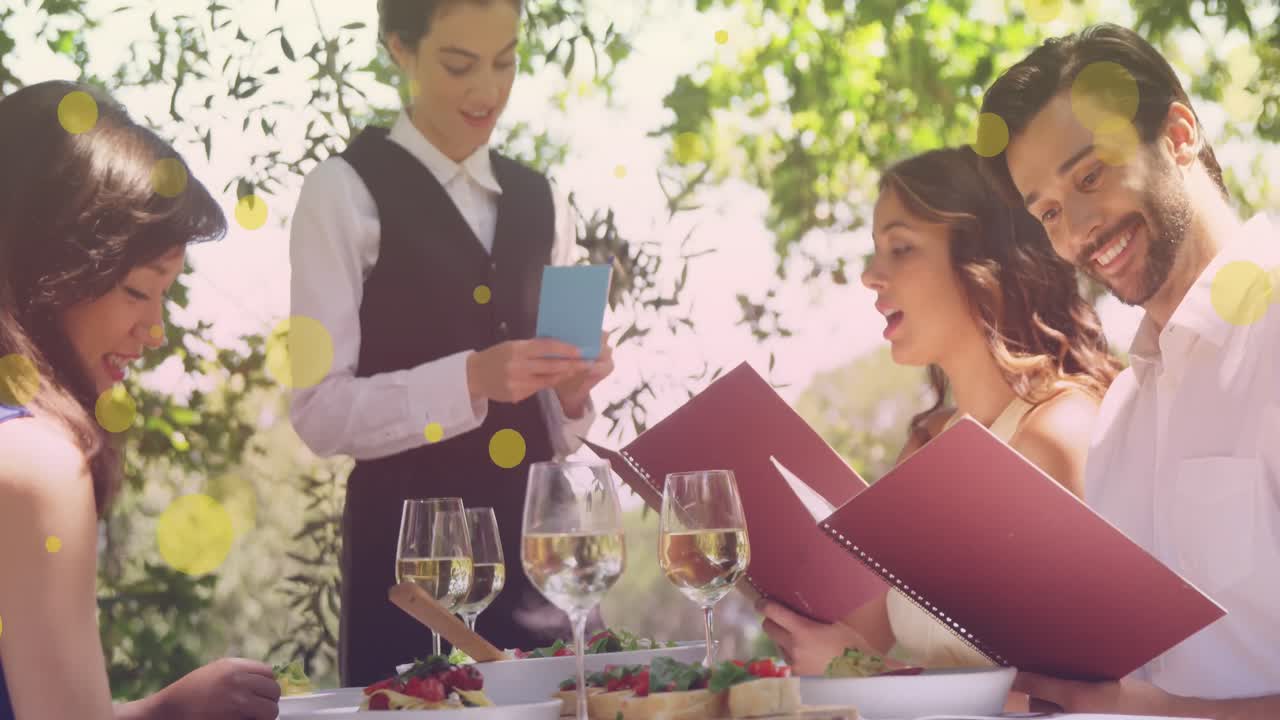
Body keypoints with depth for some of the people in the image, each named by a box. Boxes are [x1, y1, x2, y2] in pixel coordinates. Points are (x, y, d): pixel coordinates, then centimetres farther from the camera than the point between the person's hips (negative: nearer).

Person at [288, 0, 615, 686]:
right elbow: (321, 411, -11)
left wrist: (570, 391, -6)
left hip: (538, 538, 5)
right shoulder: (347, 192, -5)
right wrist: (470, 377, -22)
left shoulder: (540, 202, 13)